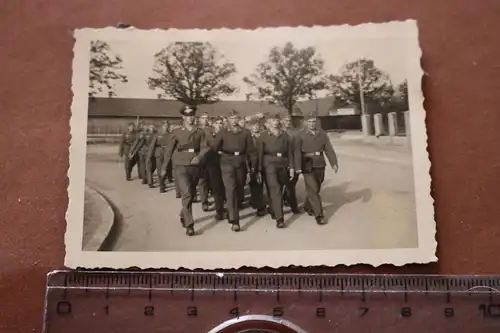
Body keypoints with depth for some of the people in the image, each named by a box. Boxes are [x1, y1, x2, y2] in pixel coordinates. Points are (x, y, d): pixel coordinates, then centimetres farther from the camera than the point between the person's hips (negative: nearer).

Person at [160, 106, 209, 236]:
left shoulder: (200, 133, 7)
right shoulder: (177, 133, 2)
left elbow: (204, 148, -1)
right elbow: (169, 150, 8)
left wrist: (198, 157, -21)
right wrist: (164, 167, 11)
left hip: (195, 167, 3)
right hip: (181, 167, -3)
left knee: (192, 195, 14)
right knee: (187, 194, -16)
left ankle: (183, 215, 41)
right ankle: (189, 225, -13)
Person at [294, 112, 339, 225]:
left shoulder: (322, 134, 6)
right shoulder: (300, 135, -4)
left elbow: (329, 149, 2)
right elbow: (297, 152, -12)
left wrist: (334, 163, -9)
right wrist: (298, 167, -22)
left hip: (320, 166, 4)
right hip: (307, 166, -4)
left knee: (315, 189, 15)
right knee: (313, 190, -7)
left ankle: (307, 206, 39)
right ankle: (319, 215, -4)